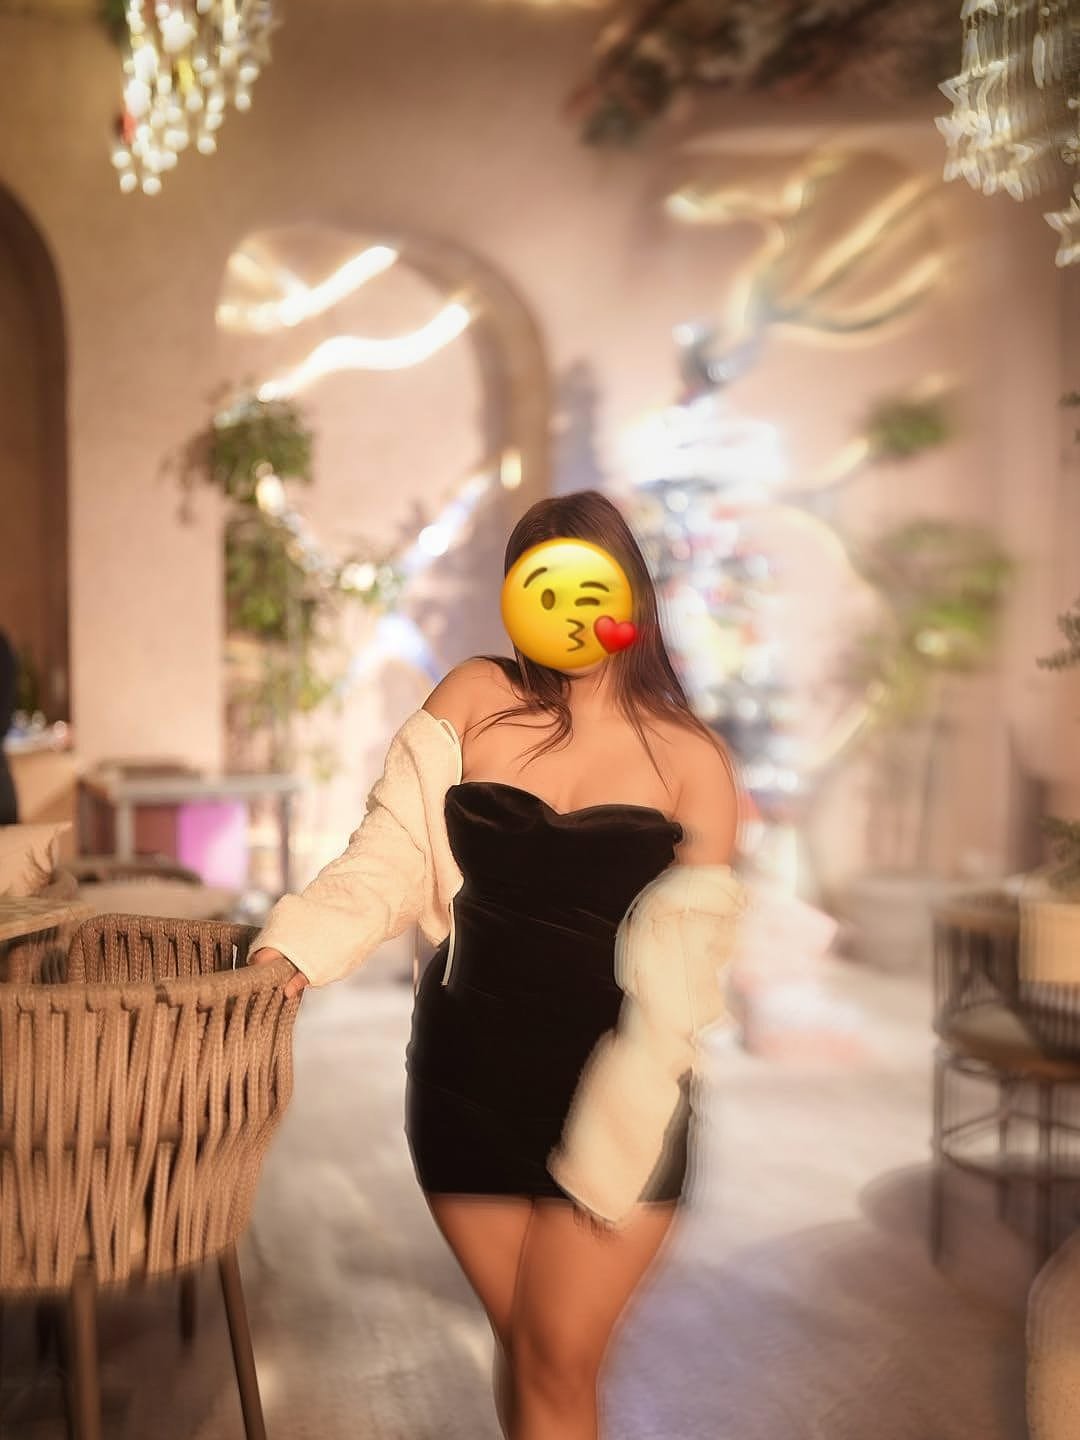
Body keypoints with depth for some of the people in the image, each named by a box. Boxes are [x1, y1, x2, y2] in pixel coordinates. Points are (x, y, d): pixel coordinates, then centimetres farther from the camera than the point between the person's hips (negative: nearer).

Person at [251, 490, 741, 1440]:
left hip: (612, 1087, -1)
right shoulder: (478, 697, 0)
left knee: (560, 1359, -3)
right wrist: (295, 948, -21)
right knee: (520, 1342, 13)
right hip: (471, 1071, 2)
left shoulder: (688, 756, -2)